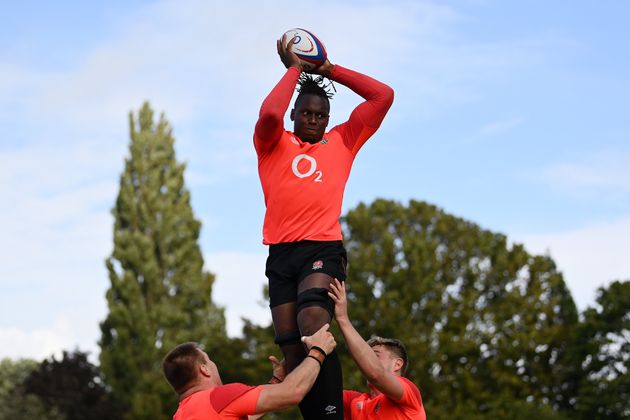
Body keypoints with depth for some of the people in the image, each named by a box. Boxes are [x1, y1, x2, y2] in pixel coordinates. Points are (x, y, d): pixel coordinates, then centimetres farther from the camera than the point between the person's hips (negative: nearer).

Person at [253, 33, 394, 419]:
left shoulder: (341, 142, 18)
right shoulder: (274, 144, 15)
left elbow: (384, 96, 16)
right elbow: (269, 114, -8)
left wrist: (329, 70, 17)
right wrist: (293, 69, 5)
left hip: (323, 249, -2)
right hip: (281, 254, 2)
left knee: (313, 325, -27)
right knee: (292, 352, -6)